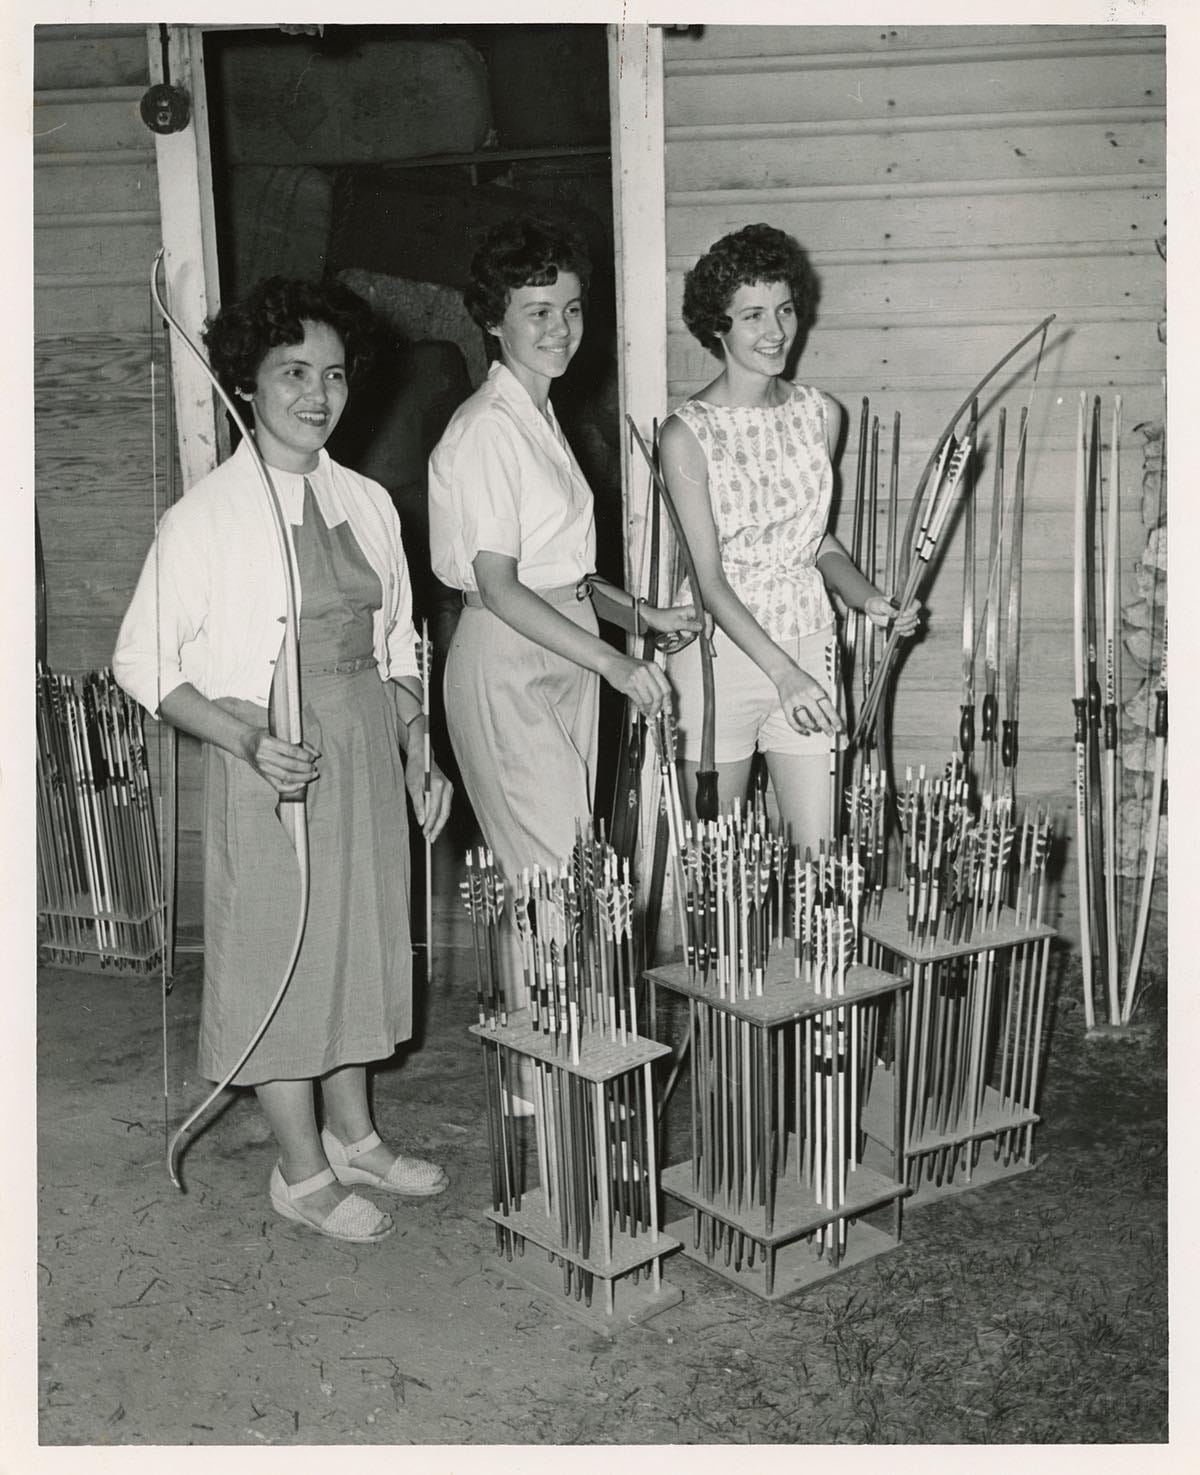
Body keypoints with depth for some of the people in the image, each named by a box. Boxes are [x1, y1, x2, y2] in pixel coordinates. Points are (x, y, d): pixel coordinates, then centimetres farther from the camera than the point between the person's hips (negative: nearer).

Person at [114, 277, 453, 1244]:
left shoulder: (366, 503, 4)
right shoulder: (207, 517, -12)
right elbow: (145, 663, -10)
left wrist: (418, 752, 2)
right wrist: (245, 740, -22)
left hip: (368, 751, 6)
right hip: (271, 760, -5)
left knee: (364, 936, 15)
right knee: (279, 948, 5)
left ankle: (352, 1135, 35)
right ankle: (304, 1172, 23)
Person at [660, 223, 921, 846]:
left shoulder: (820, 415, 5)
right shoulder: (687, 433, -10)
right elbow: (708, 579, -14)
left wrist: (867, 599, -1)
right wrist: (783, 674, -23)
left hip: (807, 646, 4)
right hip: (721, 651, -4)